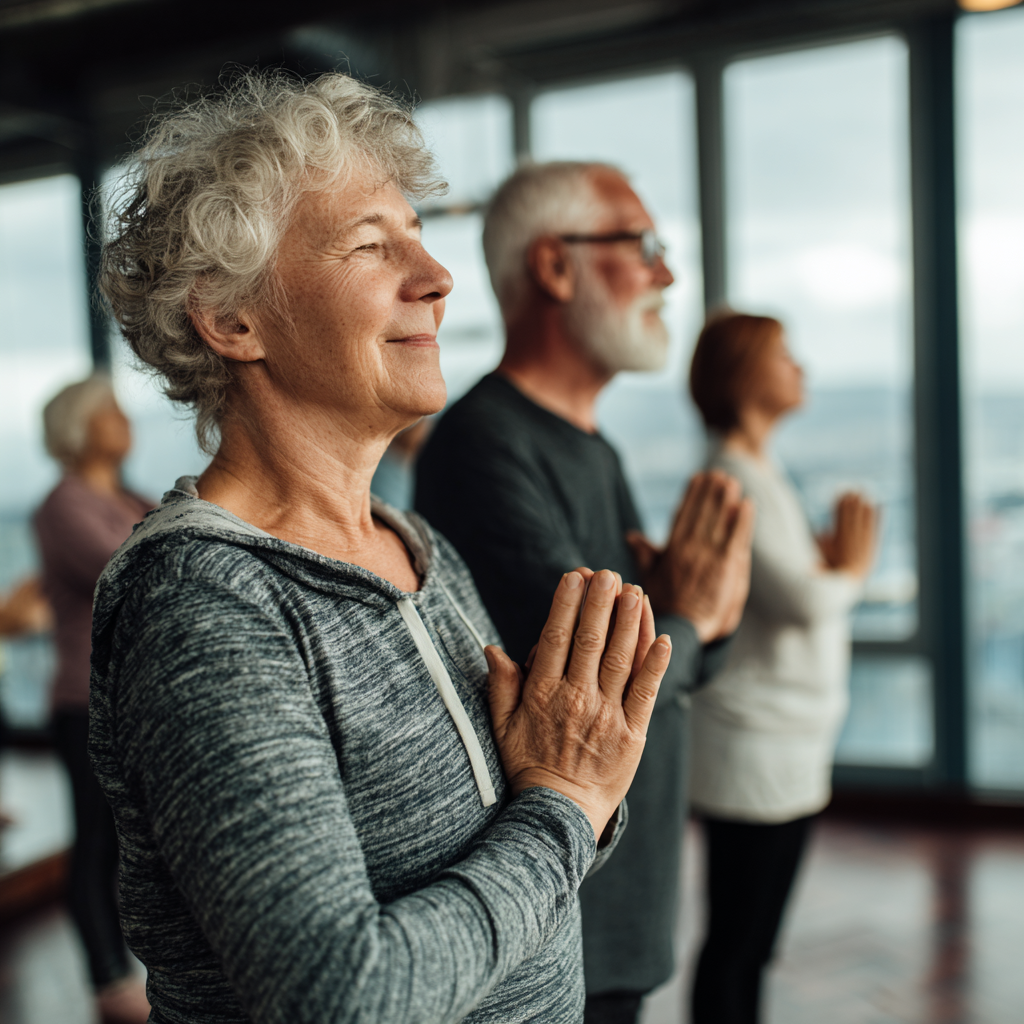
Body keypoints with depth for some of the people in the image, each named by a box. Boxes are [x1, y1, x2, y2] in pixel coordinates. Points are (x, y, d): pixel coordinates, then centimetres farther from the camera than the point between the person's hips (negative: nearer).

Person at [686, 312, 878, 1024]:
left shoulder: (763, 472, 15)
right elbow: (804, 603, -24)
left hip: (793, 744, 9)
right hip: (753, 745, -9)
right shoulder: (732, 482, -16)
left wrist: (833, 555, -2)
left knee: (756, 941, 17)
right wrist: (851, 567, -4)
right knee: (733, 944, 1)